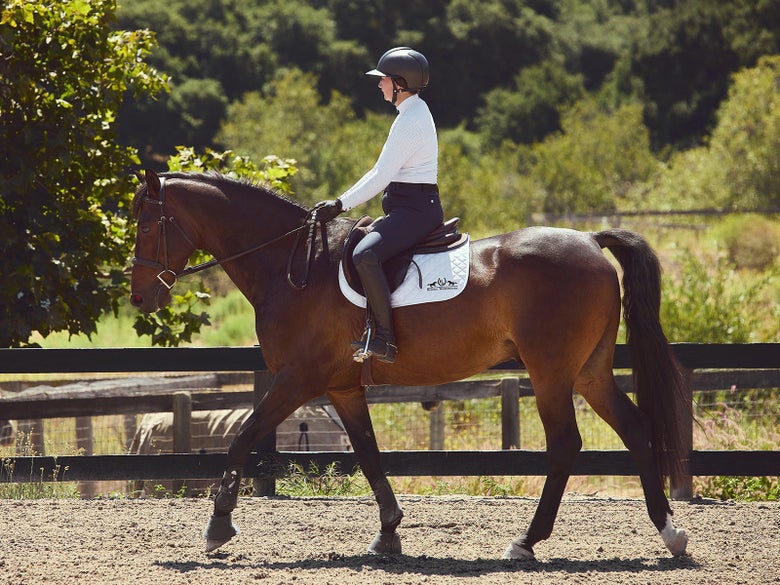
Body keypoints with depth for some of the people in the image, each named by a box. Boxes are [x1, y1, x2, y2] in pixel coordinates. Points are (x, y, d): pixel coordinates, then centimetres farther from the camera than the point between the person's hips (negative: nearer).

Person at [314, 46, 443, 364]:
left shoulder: (410, 121, -15)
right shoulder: (414, 112, 18)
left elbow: (381, 177, -19)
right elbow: (382, 172, 21)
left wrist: (341, 205, -16)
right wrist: (342, 202, 15)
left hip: (415, 210, -12)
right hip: (410, 209, 12)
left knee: (364, 255, -30)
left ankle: (385, 339, -33)